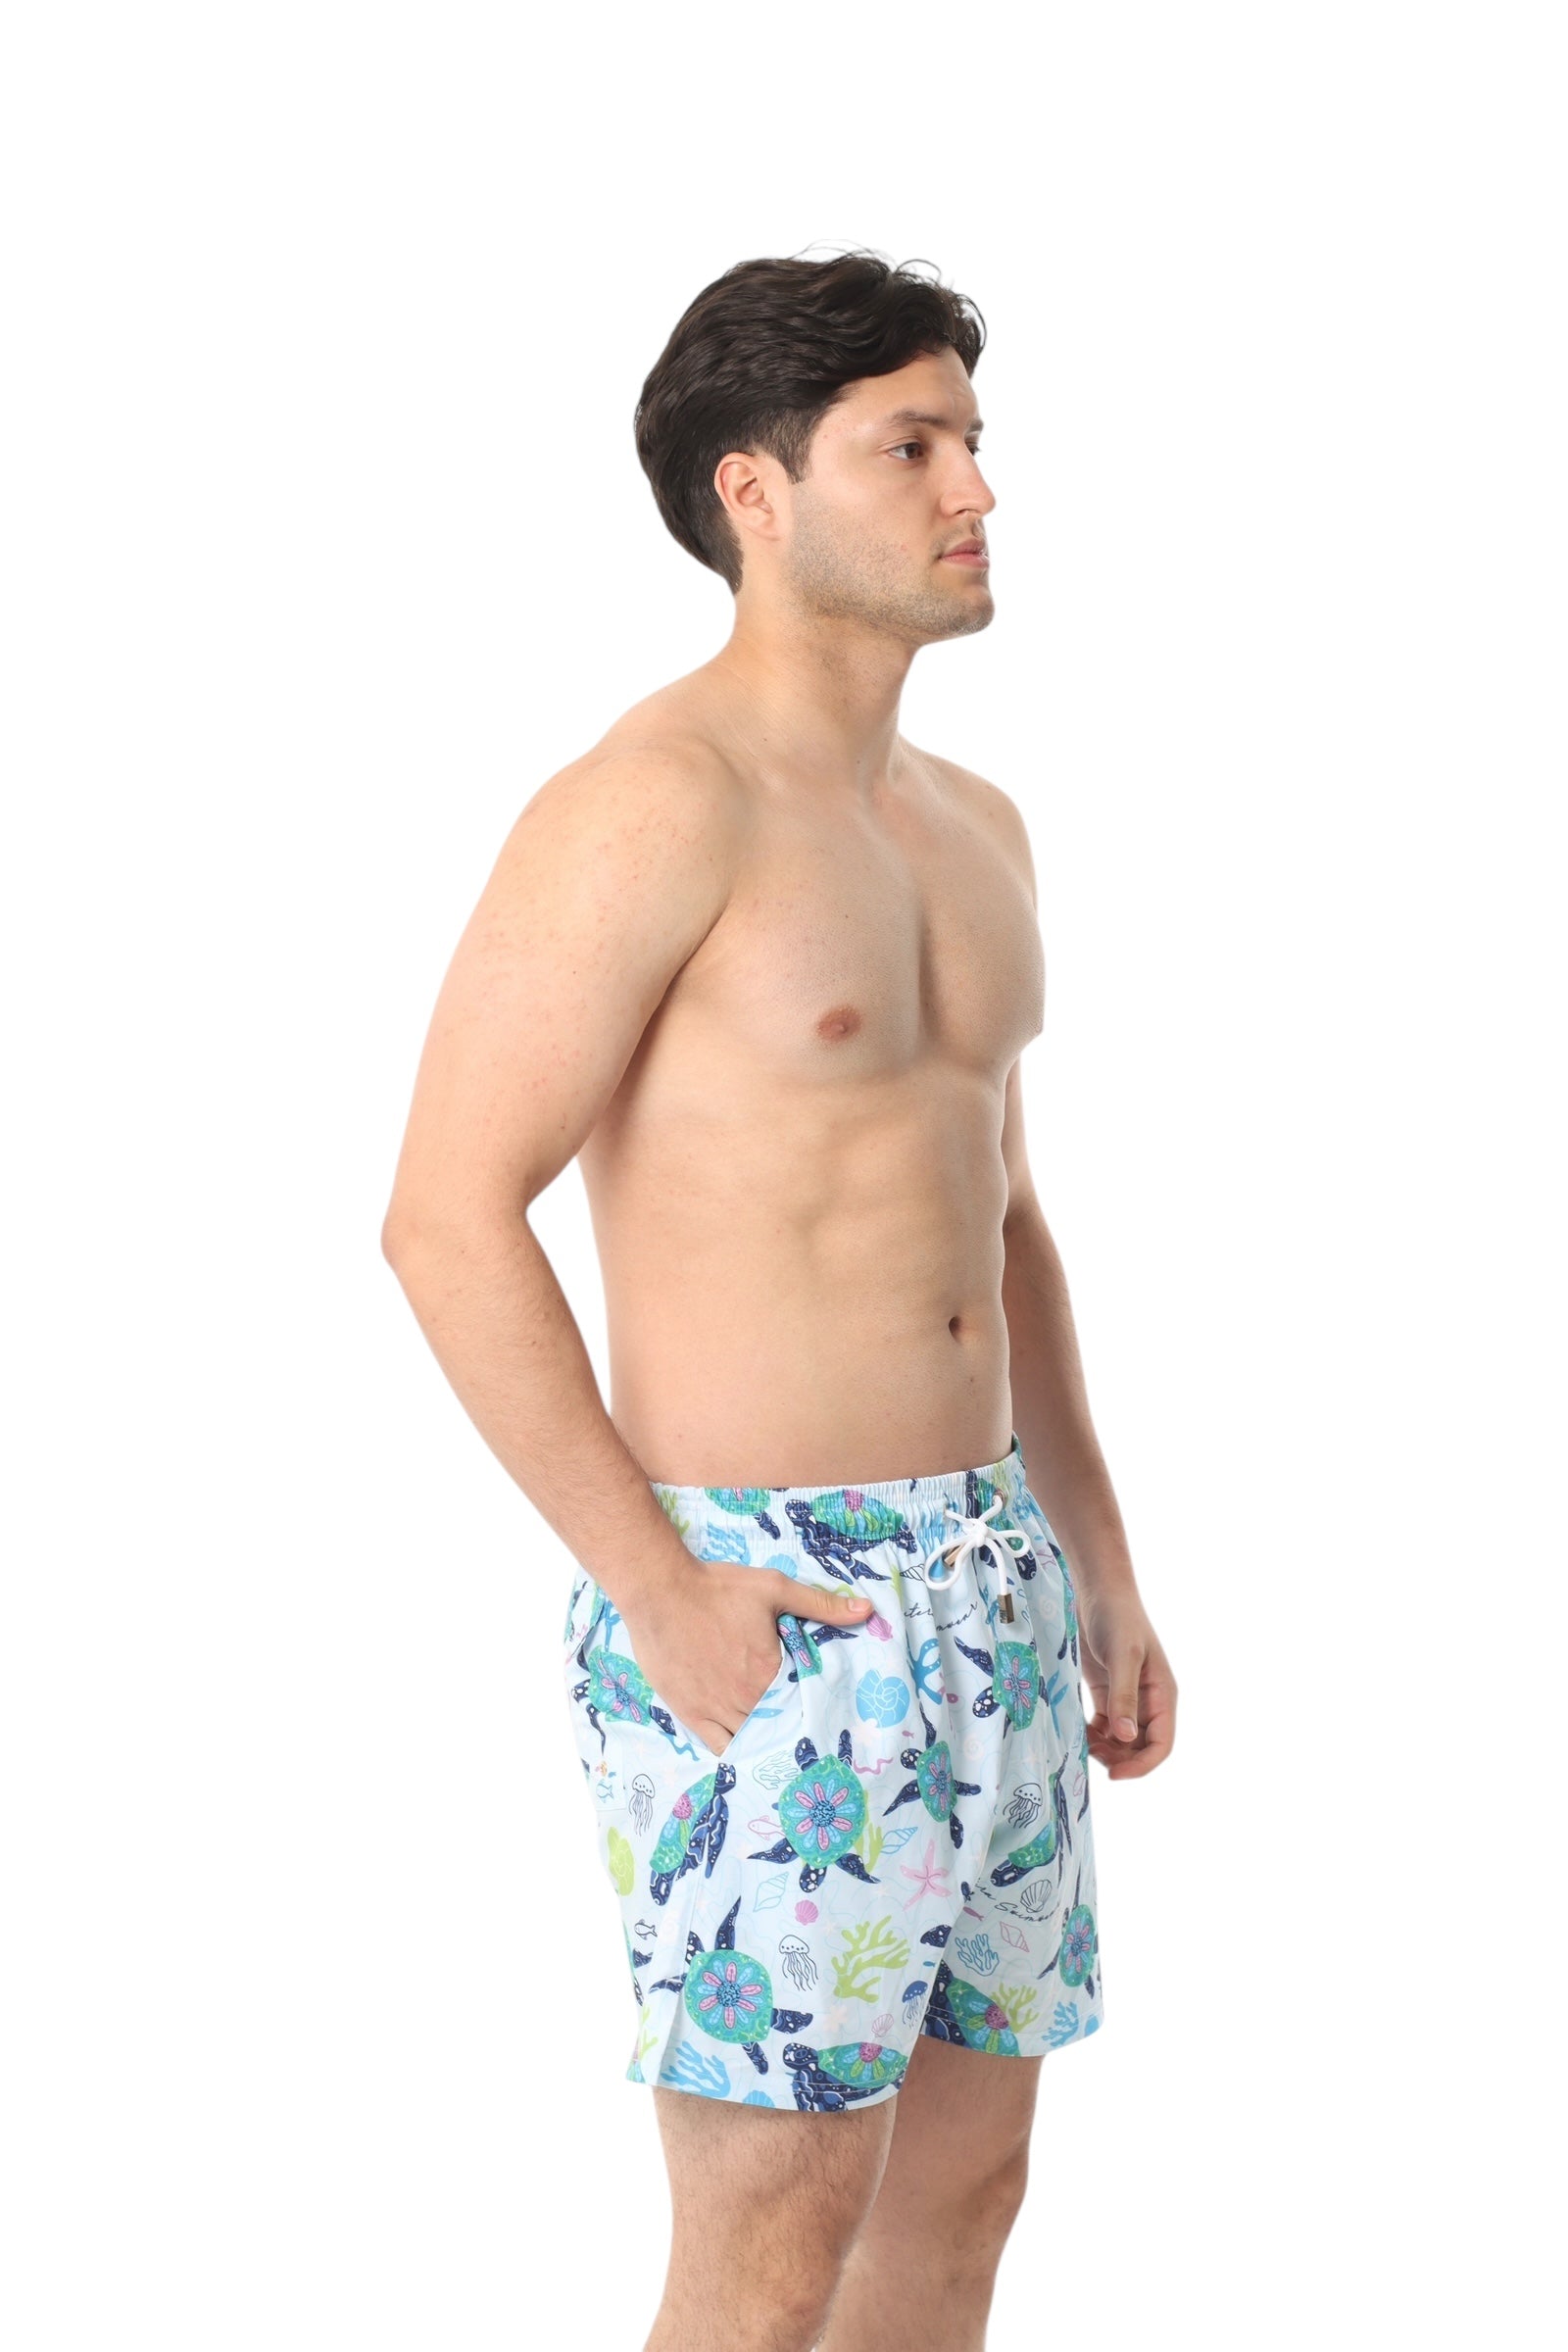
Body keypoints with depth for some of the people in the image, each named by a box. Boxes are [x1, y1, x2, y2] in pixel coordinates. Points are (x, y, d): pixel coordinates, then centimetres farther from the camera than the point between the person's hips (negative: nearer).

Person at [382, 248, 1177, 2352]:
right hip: (752, 1609, -8)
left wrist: (1099, 1568, 16)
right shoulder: (650, 802, -15)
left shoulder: (968, 827, 13)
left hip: (982, 1587, 9)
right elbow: (449, 1220, -19)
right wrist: (660, 1598, -20)